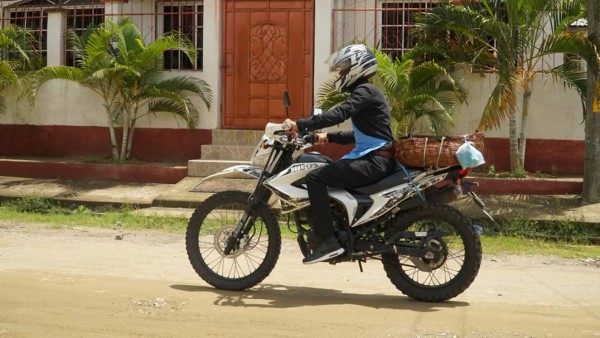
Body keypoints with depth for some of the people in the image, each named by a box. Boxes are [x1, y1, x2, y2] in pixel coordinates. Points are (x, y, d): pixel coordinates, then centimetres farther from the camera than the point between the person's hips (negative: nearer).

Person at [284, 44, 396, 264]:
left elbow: (338, 114, -25)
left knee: (315, 178, -18)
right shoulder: (364, 92, 23)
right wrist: (329, 137, 21)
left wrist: (300, 125, -24)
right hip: (373, 159, 11)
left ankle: (327, 241, -24)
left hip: (374, 161, -11)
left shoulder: (365, 91, -9)